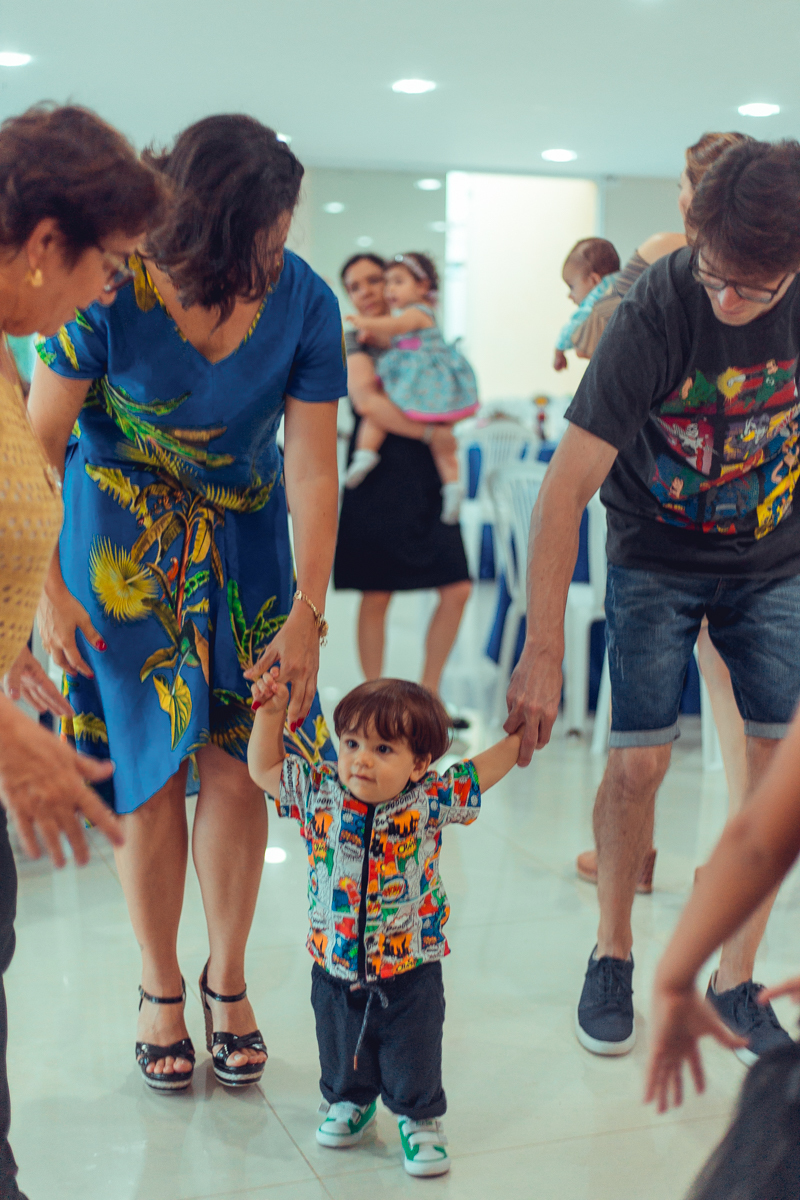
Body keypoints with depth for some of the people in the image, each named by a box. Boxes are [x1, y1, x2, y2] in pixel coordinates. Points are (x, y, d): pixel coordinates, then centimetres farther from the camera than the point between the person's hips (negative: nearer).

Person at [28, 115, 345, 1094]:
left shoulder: (304, 302, -16)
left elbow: (312, 472, -13)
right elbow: (39, 442, -12)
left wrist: (306, 613, -18)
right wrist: (46, 587, -11)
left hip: (243, 539, 2)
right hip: (121, 540, -1)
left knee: (238, 762, -2)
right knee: (149, 767, -1)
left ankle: (226, 981, 20)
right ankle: (160, 988, 20)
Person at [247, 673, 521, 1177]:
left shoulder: (429, 801, -14)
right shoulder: (320, 793, -11)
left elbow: (482, 773, -3)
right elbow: (266, 770, 0)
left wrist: (521, 734, -9)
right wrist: (270, 714, -9)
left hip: (411, 970, -2)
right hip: (335, 966, 2)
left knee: (413, 1059, 12)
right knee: (340, 1052, 21)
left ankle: (420, 1117, 38)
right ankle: (350, 1100, 50)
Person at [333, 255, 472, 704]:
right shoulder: (357, 342, -1)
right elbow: (366, 399, -18)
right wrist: (429, 433, -17)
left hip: (427, 475, 6)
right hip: (382, 475, -5)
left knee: (457, 588, 0)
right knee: (376, 596, -1)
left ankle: (427, 695, 13)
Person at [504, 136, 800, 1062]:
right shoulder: (653, 312, -27)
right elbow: (565, 488, -30)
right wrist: (543, 650, -35)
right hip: (657, 560, -3)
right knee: (639, 761, -7)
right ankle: (612, 954, 18)